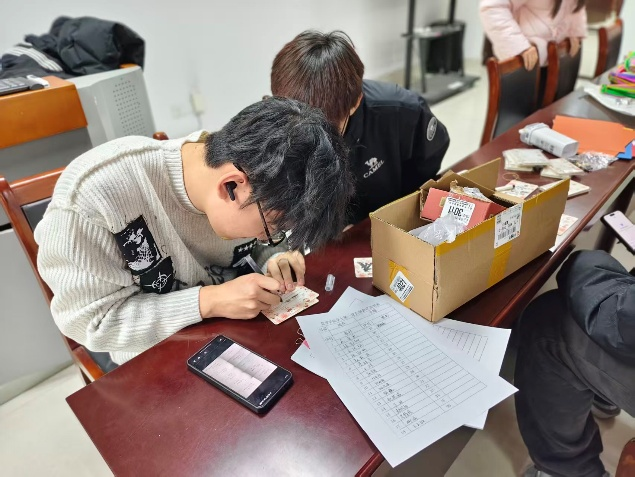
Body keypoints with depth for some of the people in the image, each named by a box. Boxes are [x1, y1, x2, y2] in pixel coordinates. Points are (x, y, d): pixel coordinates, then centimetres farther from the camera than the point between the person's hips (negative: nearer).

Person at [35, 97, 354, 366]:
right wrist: (208, 301, -31)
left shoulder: (253, 174, -16)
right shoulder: (91, 194, -31)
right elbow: (89, 322, -22)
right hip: (159, 357, -4)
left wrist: (275, 258, -18)